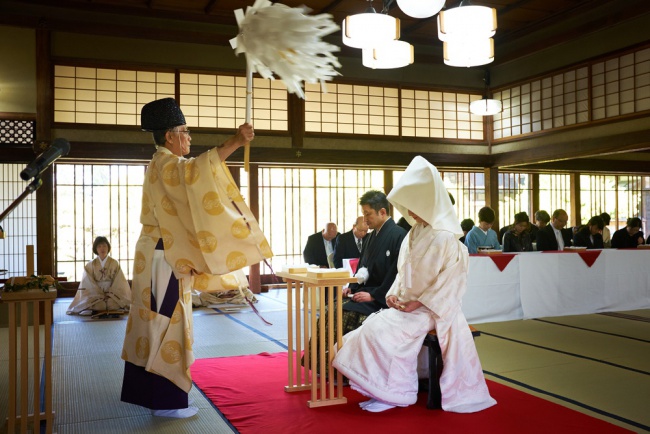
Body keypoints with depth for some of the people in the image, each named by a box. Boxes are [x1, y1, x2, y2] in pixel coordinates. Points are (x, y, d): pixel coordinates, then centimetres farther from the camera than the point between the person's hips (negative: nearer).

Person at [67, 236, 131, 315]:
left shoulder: (115, 263, 4)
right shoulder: (91, 265, 4)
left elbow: (119, 283, 0)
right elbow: (89, 284, -1)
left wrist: (110, 294, -13)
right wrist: (100, 296, -13)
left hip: (112, 293, 0)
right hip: (95, 295, 0)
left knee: (112, 303, -32)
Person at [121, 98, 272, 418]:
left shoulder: (162, 165, 18)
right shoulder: (165, 164, -15)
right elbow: (192, 172, -37)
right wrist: (233, 142, -43)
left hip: (162, 255, 10)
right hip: (164, 257, -10)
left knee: (153, 321, 14)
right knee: (169, 323, -5)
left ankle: (143, 390, 24)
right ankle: (166, 401, 2)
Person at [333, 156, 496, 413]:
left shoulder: (444, 237, -17)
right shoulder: (415, 233, 10)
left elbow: (450, 279, -20)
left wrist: (417, 303, -20)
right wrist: (394, 294, -1)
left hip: (429, 310, -8)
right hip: (408, 304, 8)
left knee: (381, 331, -22)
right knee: (373, 328, -7)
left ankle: (392, 393, -7)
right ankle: (381, 388, -1)